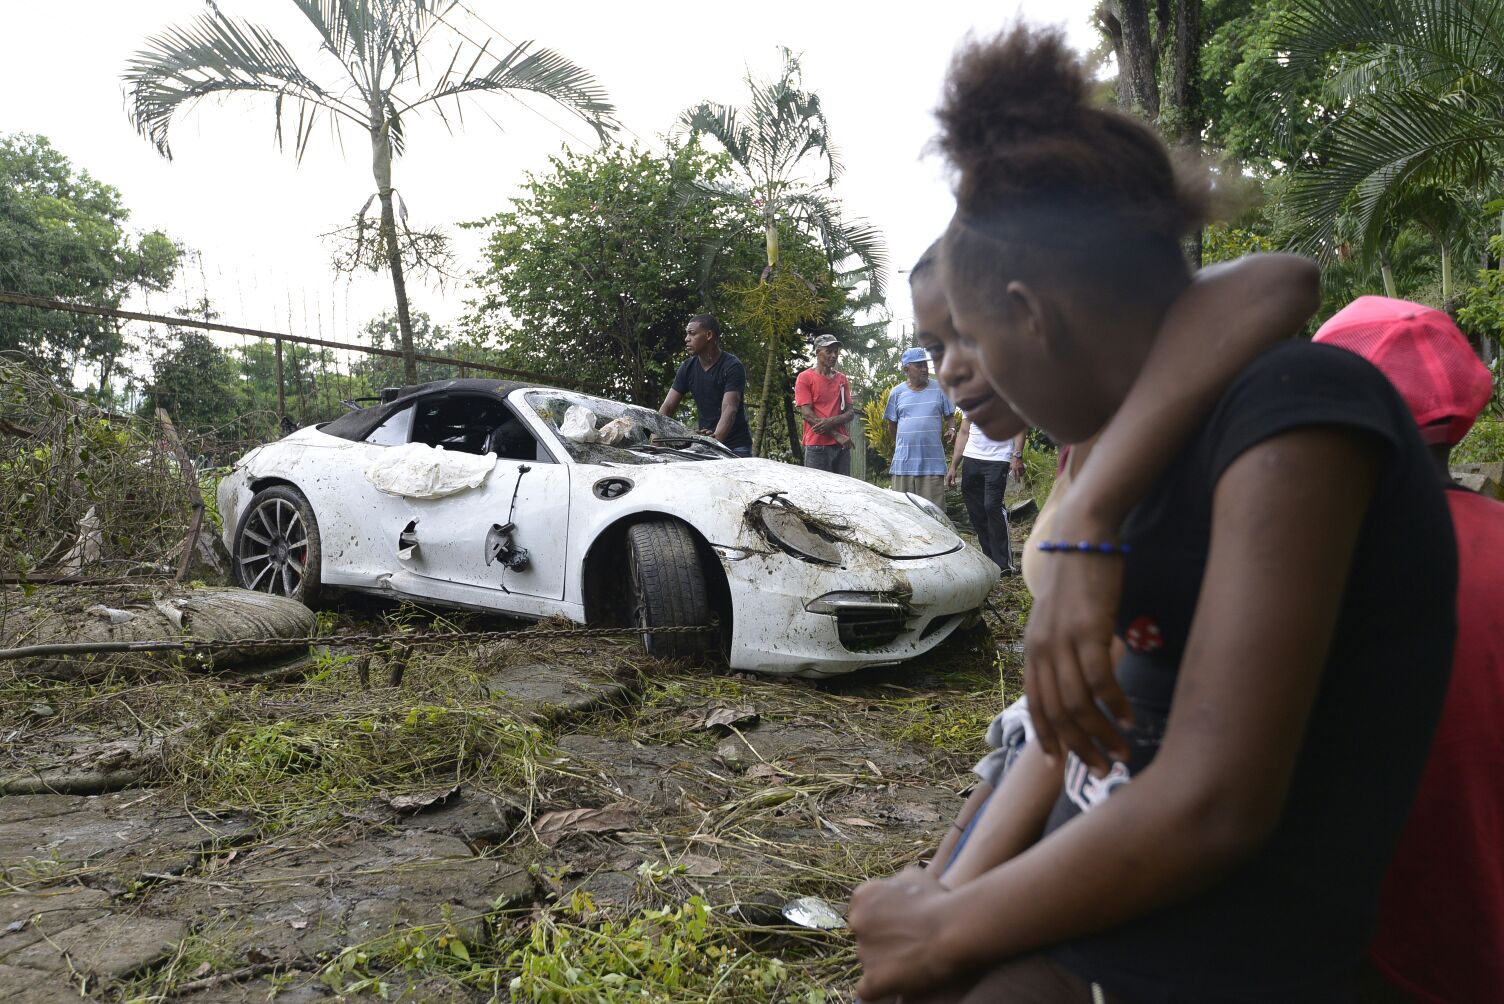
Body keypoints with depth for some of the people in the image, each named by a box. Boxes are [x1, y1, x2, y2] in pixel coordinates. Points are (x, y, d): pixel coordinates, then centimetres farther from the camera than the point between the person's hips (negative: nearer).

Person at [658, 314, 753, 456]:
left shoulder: (733, 367, -13)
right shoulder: (687, 368, 5)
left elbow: (729, 409, -26)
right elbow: (667, 406, 1)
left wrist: (716, 438, -44)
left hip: (735, 446, -5)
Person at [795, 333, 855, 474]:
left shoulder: (842, 378, 16)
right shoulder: (805, 378, 1)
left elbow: (851, 413, 10)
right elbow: (807, 414, -8)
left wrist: (831, 422, -12)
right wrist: (836, 435, -11)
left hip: (842, 446, 5)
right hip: (817, 446, -5)